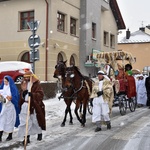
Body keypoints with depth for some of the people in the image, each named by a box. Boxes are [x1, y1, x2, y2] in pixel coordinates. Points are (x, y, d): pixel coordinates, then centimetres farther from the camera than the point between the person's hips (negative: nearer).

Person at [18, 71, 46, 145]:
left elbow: (41, 94, -18)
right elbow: (21, 94, 17)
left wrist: (32, 94, -33)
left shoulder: (36, 84, -9)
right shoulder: (24, 84, 10)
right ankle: (26, 137, 9)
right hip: (25, 106, 5)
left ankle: (39, 133, 34)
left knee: (36, 121, 9)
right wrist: (23, 93, -7)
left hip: (34, 106, -5)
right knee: (25, 122, 2)